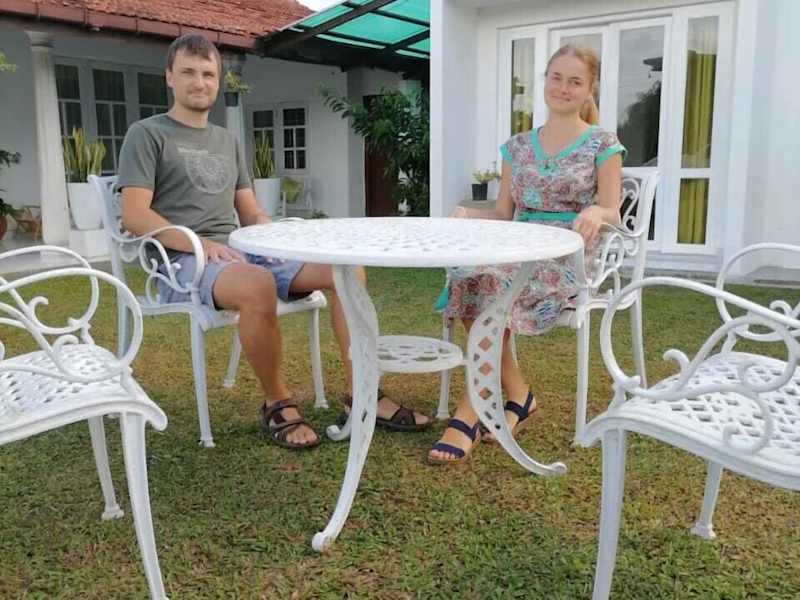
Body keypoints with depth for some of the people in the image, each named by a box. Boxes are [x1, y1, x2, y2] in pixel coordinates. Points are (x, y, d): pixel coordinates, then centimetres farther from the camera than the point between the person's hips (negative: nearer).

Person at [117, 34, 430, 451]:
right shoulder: (147, 134, 3)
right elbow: (134, 217, -8)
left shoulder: (227, 141, 23)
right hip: (183, 260, -6)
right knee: (258, 285, -40)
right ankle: (277, 404, -17)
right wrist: (201, 243, -21)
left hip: (242, 251, 6)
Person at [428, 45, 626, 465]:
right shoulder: (518, 146, 16)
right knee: (468, 280, -30)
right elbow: (504, 214, 13)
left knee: (491, 283, -34)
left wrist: (596, 213, -27)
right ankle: (518, 396, -14)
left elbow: (612, 215, -3)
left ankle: (468, 414, -27)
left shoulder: (602, 144, 4)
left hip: (570, 262, -4)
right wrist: (467, 214, -9)